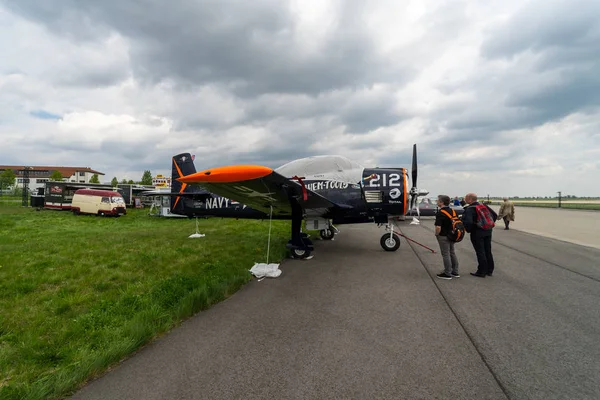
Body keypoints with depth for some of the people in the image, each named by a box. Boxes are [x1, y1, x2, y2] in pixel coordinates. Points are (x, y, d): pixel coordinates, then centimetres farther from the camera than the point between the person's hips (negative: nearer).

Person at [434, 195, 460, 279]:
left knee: (446, 255, 0)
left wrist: (437, 234, -10)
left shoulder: (440, 213, -21)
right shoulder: (452, 211, 7)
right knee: (452, 253, 17)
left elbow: (438, 227, -28)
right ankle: (455, 272, 26)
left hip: (443, 236, -9)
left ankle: (447, 274, 8)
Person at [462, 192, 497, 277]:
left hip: (477, 233, -7)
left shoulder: (469, 209, -17)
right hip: (488, 232, 7)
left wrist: (468, 230, -10)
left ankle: (481, 272, 7)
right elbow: (495, 215, 11)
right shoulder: (483, 205, 7)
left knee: (480, 252, 0)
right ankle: (489, 270, 25)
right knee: (488, 251, 15)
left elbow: (468, 222, -28)